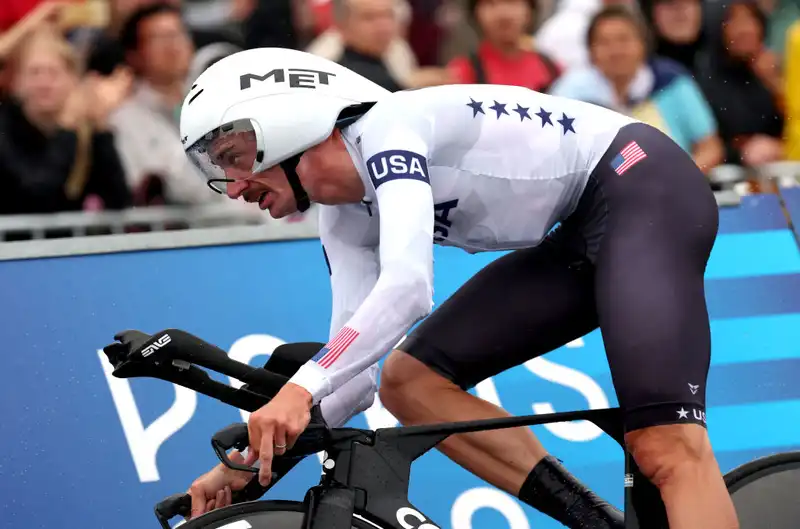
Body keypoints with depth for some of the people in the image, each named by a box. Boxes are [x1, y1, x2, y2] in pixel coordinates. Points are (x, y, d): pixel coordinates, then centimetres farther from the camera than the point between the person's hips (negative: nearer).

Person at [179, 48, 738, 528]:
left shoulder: (387, 128, -17)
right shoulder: (346, 223, 9)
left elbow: (407, 286, -32)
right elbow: (352, 377, 7)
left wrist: (301, 388, -40)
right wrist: (248, 462, -4)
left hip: (645, 187, -10)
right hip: (582, 235, 10)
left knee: (663, 445, -26)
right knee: (409, 382, 0)